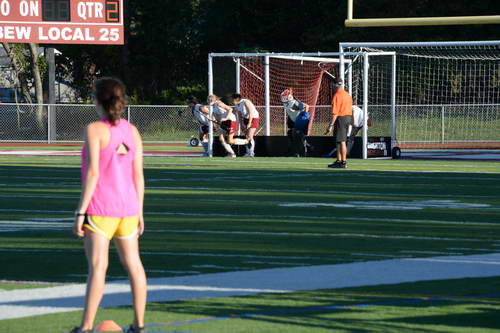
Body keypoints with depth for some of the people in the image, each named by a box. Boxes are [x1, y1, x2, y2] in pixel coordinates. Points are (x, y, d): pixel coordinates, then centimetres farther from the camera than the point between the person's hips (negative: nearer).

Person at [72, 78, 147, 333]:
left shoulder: (95, 130, -10)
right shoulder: (132, 131, 7)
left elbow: (93, 173, -16)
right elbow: (138, 175, 8)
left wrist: (81, 211, -13)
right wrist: (139, 212, 15)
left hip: (99, 209, -6)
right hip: (127, 207, 6)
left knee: (97, 266, -7)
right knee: (133, 264, 11)